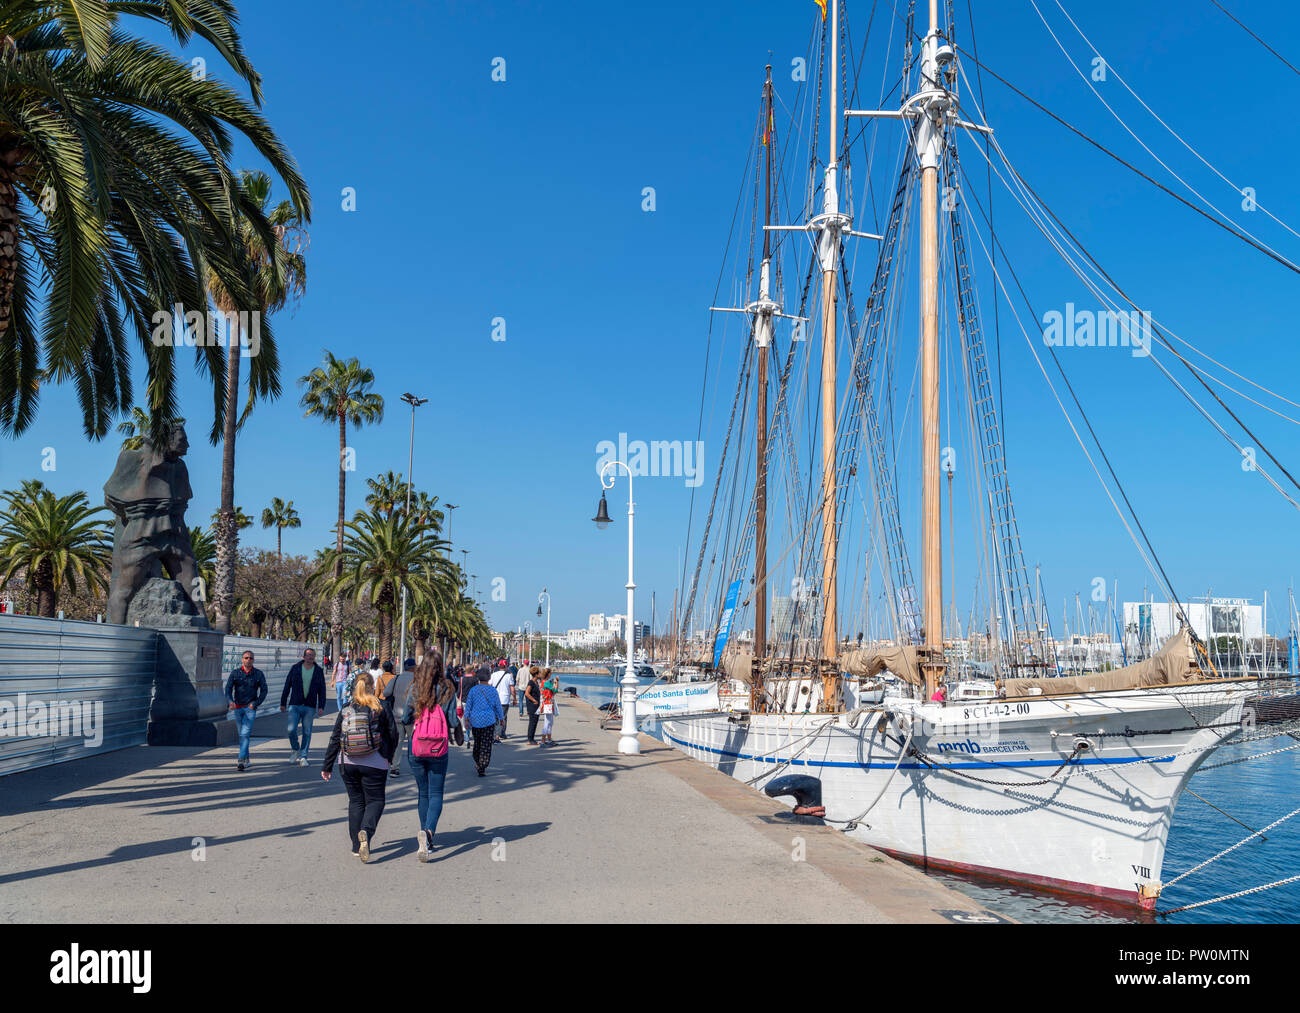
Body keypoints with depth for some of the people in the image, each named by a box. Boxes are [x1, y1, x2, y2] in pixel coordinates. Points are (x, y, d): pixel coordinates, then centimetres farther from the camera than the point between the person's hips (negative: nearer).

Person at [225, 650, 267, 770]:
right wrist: (230, 701, -25)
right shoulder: (235, 673, 1)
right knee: (241, 735, 11)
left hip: (250, 708, -3)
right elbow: (228, 688, -7)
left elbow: (264, 690, 3)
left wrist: (255, 703, -9)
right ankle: (247, 760, 23)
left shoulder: (258, 674, 0)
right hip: (237, 707, 3)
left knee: (245, 734, -15)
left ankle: (241, 760, -21)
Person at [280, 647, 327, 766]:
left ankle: (303, 757, 12)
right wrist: (283, 703, 6)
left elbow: (322, 690, 6)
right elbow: (287, 686, 7)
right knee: (291, 729, -11)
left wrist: (321, 706, -2)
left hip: (309, 707, 1)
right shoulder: (295, 668, 2)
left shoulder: (319, 671, 5)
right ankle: (295, 750, 16)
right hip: (295, 705, -1)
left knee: (307, 733, 2)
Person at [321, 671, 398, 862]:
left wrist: (327, 767, 9)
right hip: (374, 764, -3)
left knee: (355, 801, 15)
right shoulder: (381, 710, -5)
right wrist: (388, 757, 18)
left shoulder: (345, 711, 1)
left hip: (348, 764, 3)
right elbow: (393, 736, 0)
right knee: (375, 801, 7)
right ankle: (366, 831, -21)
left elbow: (334, 740, 2)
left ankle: (357, 846, 15)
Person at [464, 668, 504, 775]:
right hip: (489, 720, -2)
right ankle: (482, 768, -6)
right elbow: (498, 706, 2)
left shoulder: (473, 690, 0)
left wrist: (466, 718, 2)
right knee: (486, 744, -1)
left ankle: (477, 762, 32)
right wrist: (500, 718, 13)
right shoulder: (492, 690, -3)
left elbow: (468, 705, -1)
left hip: (475, 720, 2)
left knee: (477, 742, 19)